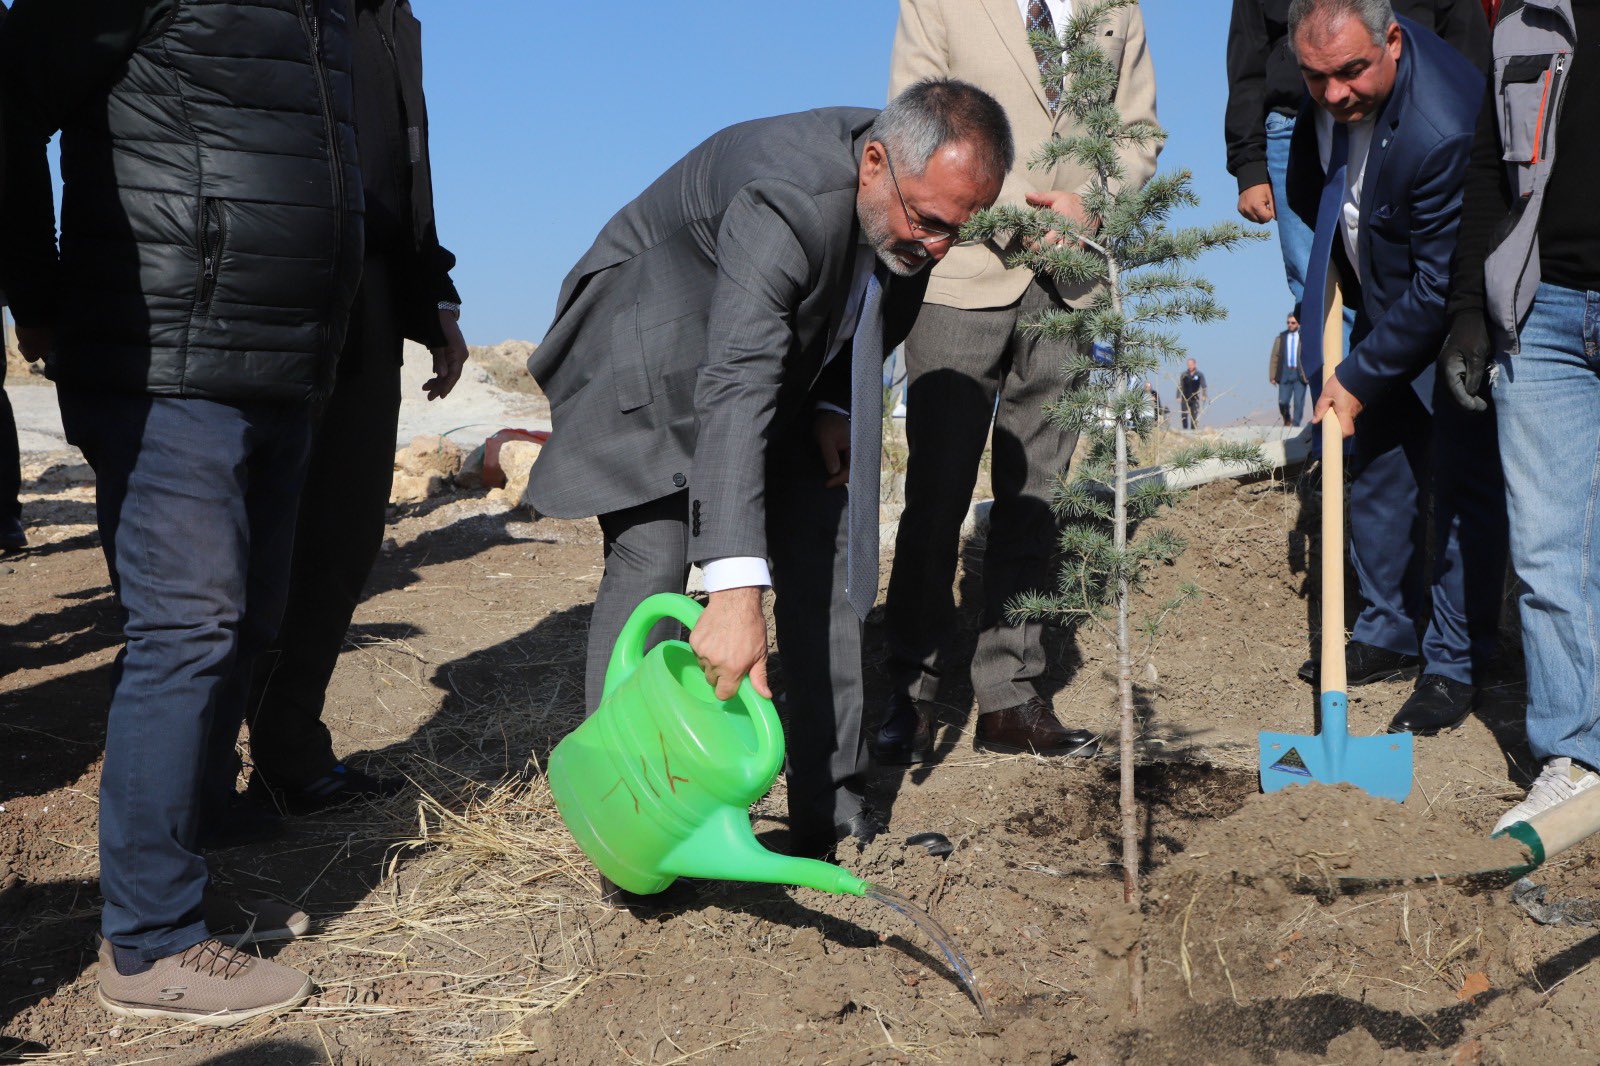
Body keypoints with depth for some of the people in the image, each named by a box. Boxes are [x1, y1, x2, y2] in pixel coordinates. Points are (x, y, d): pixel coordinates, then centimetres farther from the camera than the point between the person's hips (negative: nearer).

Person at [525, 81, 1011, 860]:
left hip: (791, 354, 7)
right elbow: (733, 394, -49)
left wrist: (834, 404, -10)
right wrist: (734, 591, -57)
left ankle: (832, 812, 7)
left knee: (825, 552, 0)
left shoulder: (920, 187, -14)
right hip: (652, 345, -7)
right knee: (652, 557, -20)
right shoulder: (782, 203, -38)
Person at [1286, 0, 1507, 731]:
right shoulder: (1330, 92, -12)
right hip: (1384, 301, 8)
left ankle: (1455, 665, 9)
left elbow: (1442, 287, -27)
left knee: (1461, 484, -4)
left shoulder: (1443, 131, -35)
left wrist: (1359, 379, -20)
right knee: (1377, 470, 13)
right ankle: (1389, 634, 28)